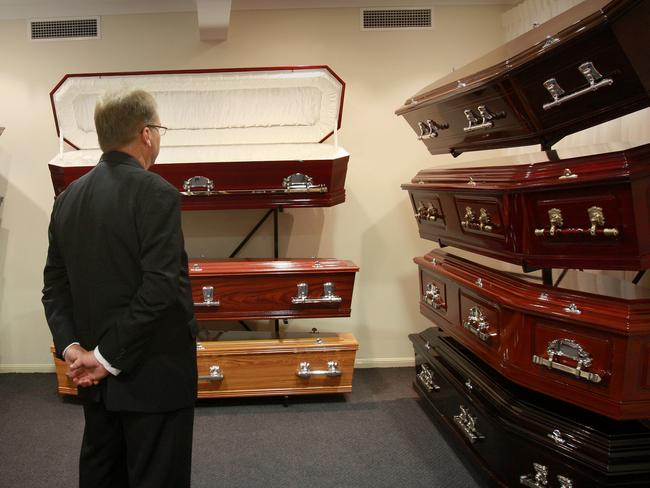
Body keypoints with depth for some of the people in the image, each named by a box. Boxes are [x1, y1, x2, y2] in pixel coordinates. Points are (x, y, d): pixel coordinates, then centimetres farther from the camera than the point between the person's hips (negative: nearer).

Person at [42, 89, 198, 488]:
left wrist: (71, 346, -2)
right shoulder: (156, 193, -17)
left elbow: (55, 286, 6)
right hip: (153, 375, -7)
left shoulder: (69, 197, 6)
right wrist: (108, 357, -17)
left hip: (97, 378, 8)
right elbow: (160, 289, -24)